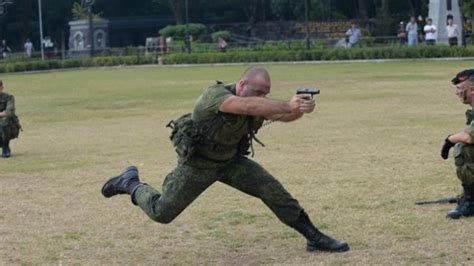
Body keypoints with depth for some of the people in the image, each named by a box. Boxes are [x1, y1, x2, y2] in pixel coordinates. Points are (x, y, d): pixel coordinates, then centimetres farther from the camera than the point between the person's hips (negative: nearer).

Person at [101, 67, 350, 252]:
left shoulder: (256, 102, -9)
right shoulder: (215, 94, -30)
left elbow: (282, 115, -23)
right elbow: (248, 106, -49)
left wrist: (300, 108, -46)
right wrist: (289, 105, -57)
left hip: (231, 160, 5)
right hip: (197, 163, -5)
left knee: (272, 190, -11)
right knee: (161, 212, -2)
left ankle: (314, 238, -2)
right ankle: (130, 182, 27)